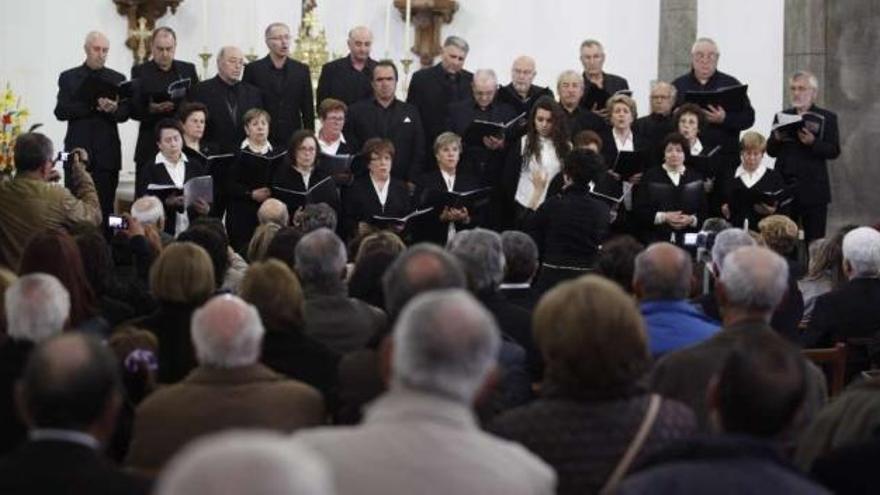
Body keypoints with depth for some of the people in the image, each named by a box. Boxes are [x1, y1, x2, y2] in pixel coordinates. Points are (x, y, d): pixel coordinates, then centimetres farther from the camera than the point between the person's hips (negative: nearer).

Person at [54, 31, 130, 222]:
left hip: (107, 154, 1)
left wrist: (114, 109, -20)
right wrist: (92, 106, -15)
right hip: (77, 150, -1)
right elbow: (61, 112, -3)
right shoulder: (68, 77, 7)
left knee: (105, 206, -1)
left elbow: (125, 114, 4)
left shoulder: (118, 79, 11)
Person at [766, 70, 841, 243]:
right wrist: (777, 139, -11)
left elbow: (834, 151, -3)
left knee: (814, 240, -1)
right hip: (784, 186, 2)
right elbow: (770, 151, 10)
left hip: (813, 190, -2)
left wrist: (813, 142, -20)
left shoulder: (827, 118, 5)